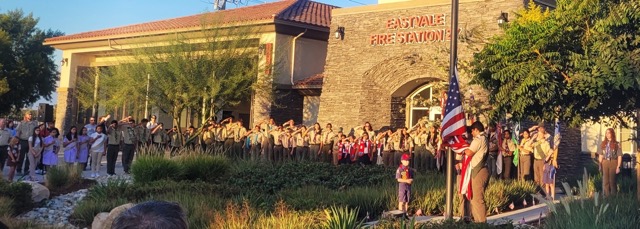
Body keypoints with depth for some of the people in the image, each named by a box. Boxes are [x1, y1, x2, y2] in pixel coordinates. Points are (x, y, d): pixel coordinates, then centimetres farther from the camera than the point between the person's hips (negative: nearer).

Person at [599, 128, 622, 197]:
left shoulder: (616, 144, -3)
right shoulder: (603, 143, 9)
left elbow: (619, 156, -5)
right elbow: (600, 155, 11)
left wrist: (618, 166, -11)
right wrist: (600, 165, 4)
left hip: (613, 162, -3)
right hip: (605, 162, 3)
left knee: (612, 180, 2)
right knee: (605, 181, 4)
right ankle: (607, 195, 11)